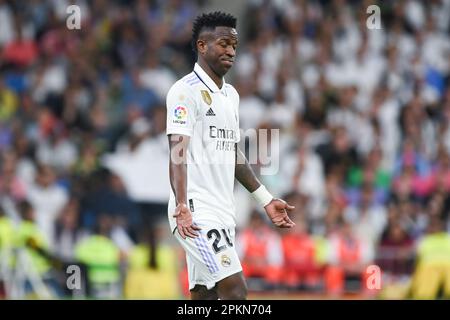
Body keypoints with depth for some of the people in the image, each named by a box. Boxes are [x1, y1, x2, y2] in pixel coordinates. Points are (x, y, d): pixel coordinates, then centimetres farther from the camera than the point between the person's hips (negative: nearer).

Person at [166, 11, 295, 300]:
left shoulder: (231, 94, 18)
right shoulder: (186, 90, -9)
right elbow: (178, 152, -17)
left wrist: (266, 200, 24)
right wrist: (181, 207, -28)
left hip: (223, 212, 9)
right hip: (196, 214, -9)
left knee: (205, 296, 6)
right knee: (235, 288, -19)